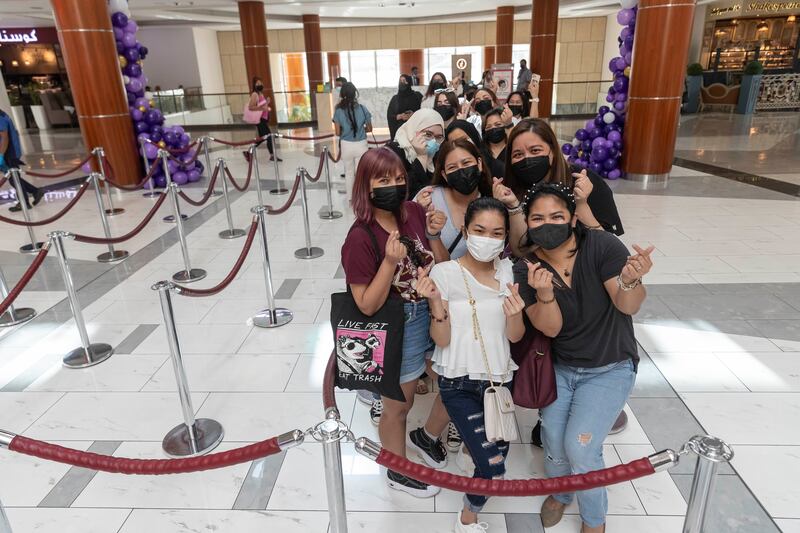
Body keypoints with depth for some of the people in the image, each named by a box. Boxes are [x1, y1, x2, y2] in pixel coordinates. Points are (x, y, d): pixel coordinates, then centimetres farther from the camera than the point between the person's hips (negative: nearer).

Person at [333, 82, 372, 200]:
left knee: (349, 173, 16)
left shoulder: (339, 111, -9)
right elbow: (369, 129, 3)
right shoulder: (362, 109, -6)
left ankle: (350, 199, 25)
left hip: (346, 145, 0)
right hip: (361, 145, 0)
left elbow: (338, 133, -6)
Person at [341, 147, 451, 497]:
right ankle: (398, 471, 45)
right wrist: (390, 261, -31)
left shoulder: (415, 212, -7)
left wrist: (433, 236, -16)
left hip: (437, 313, 6)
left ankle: (427, 436, 50)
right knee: (398, 406, 17)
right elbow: (367, 305, -21)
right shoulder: (360, 238, -22)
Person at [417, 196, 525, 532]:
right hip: (458, 382, -4)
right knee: (492, 466, -10)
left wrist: (514, 313, -25)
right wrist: (436, 302, -31)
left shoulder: (509, 272, -3)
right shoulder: (444, 273, -14)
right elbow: (442, 340, -13)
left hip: (499, 378, 4)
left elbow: (515, 337, -4)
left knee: (498, 453, 13)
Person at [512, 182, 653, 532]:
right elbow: (550, 328, -18)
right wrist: (544, 293, -38)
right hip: (560, 367, 3)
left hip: (610, 369, -2)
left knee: (580, 447, -11)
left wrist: (630, 280, -47)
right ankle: (559, 494, 38)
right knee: (554, 443, 1)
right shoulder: (527, 269, -13)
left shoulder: (602, 245, -21)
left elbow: (628, 307, -24)